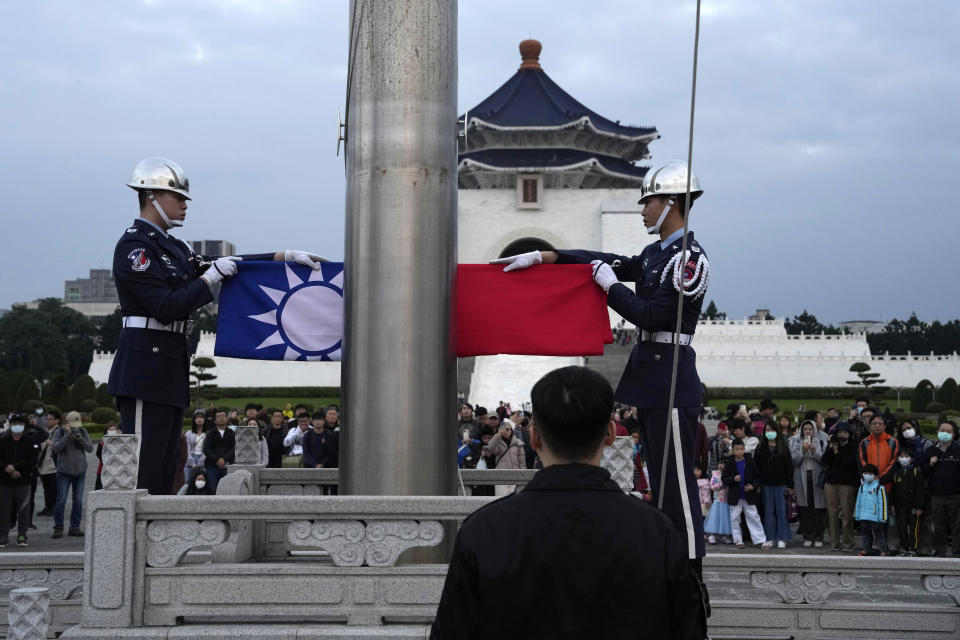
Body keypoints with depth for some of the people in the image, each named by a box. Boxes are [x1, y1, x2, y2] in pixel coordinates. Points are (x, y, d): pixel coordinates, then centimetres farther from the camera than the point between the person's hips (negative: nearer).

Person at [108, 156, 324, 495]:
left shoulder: (172, 247, 19)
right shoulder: (134, 246, -9)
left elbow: (228, 265, 17)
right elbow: (166, 308, -17)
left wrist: (287, 256, 12)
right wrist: (210, 277, -10)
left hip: (170, 365, 10)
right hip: (145, 364, -10)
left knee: (163, 470, 11)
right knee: (142, 471, -10)